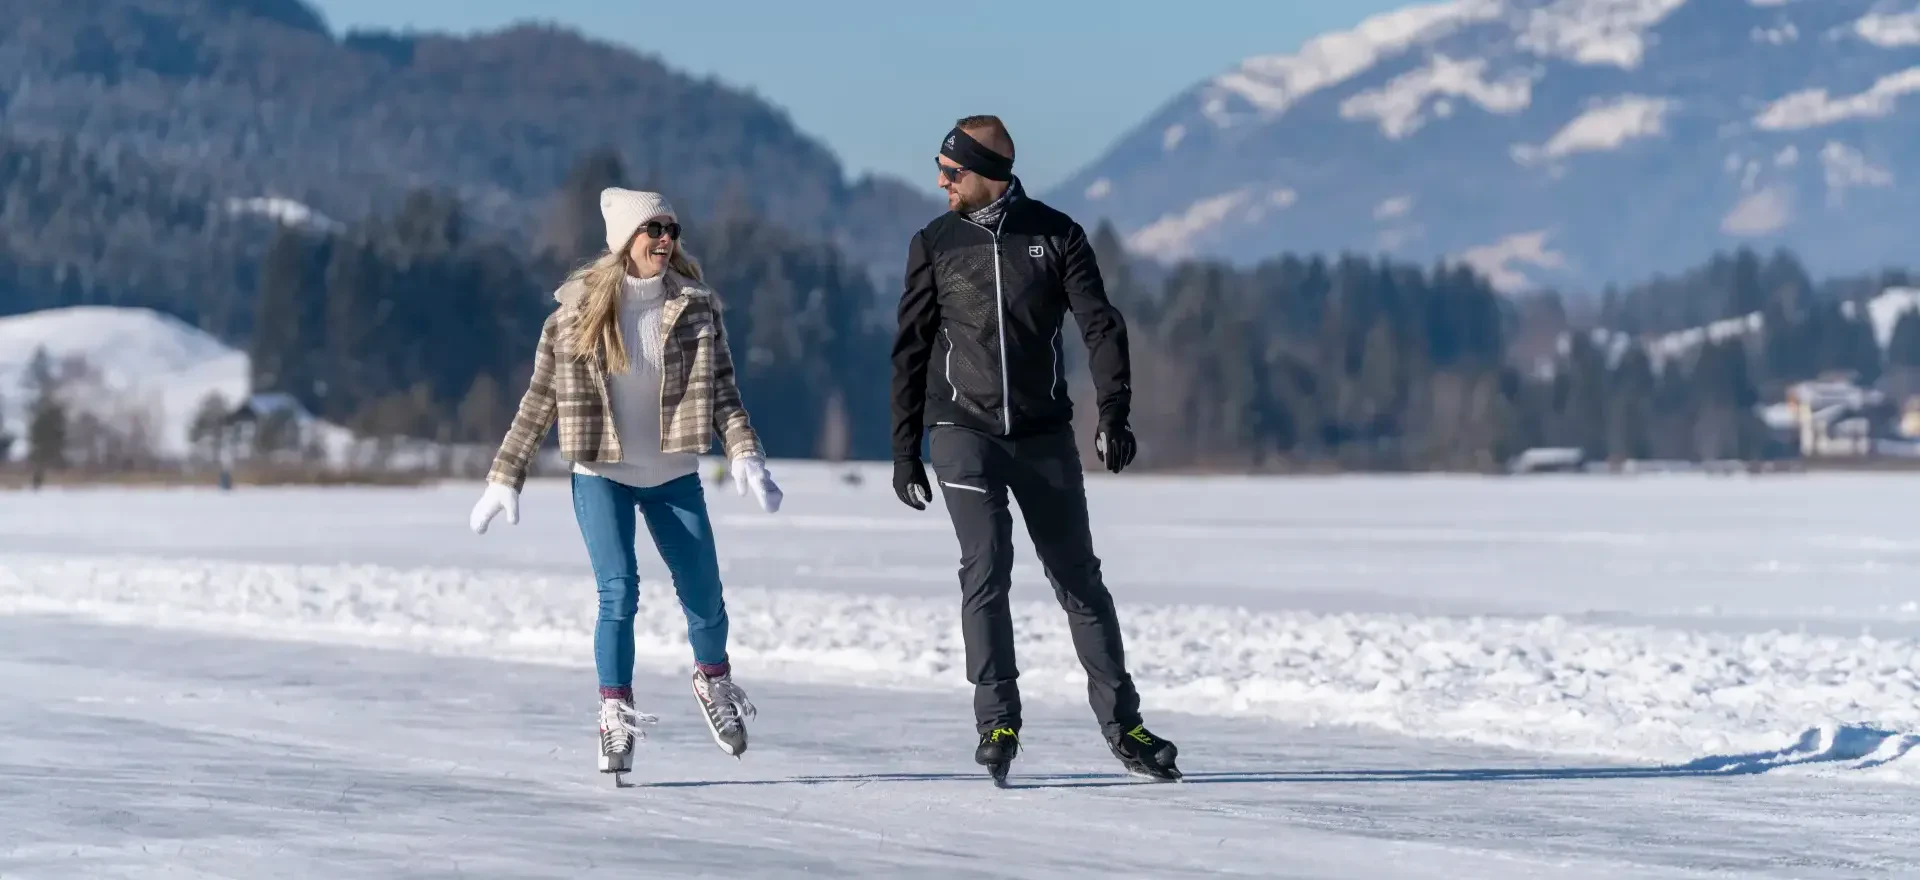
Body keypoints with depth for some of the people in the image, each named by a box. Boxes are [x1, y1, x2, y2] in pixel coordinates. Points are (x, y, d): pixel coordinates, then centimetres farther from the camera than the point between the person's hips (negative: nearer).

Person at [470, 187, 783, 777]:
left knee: (704, 595, 4)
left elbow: (723, 392, -4)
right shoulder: (578, 311, -7)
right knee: (619, 592, -15)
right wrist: (505, 479, -3)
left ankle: (714, 681, 33)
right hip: (601, 476, -2)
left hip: (673, 477, 2)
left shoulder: (696, 308, -3)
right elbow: (540, 401, -2)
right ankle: (616, 716, -4)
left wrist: (746, 456, -20)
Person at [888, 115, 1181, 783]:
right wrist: (905, 450, 6)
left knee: (1079, 578, 5)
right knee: (986, 565, -15)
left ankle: (1122, 724, 12)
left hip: (1045, 434, 1)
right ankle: (998, 721, -7)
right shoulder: (935, 244, 3)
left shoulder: (1055, 234, 0)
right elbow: (911, 350, 8)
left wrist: (1113, 413, -17)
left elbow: (1100, 325, -4)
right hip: (963, 431, 0)